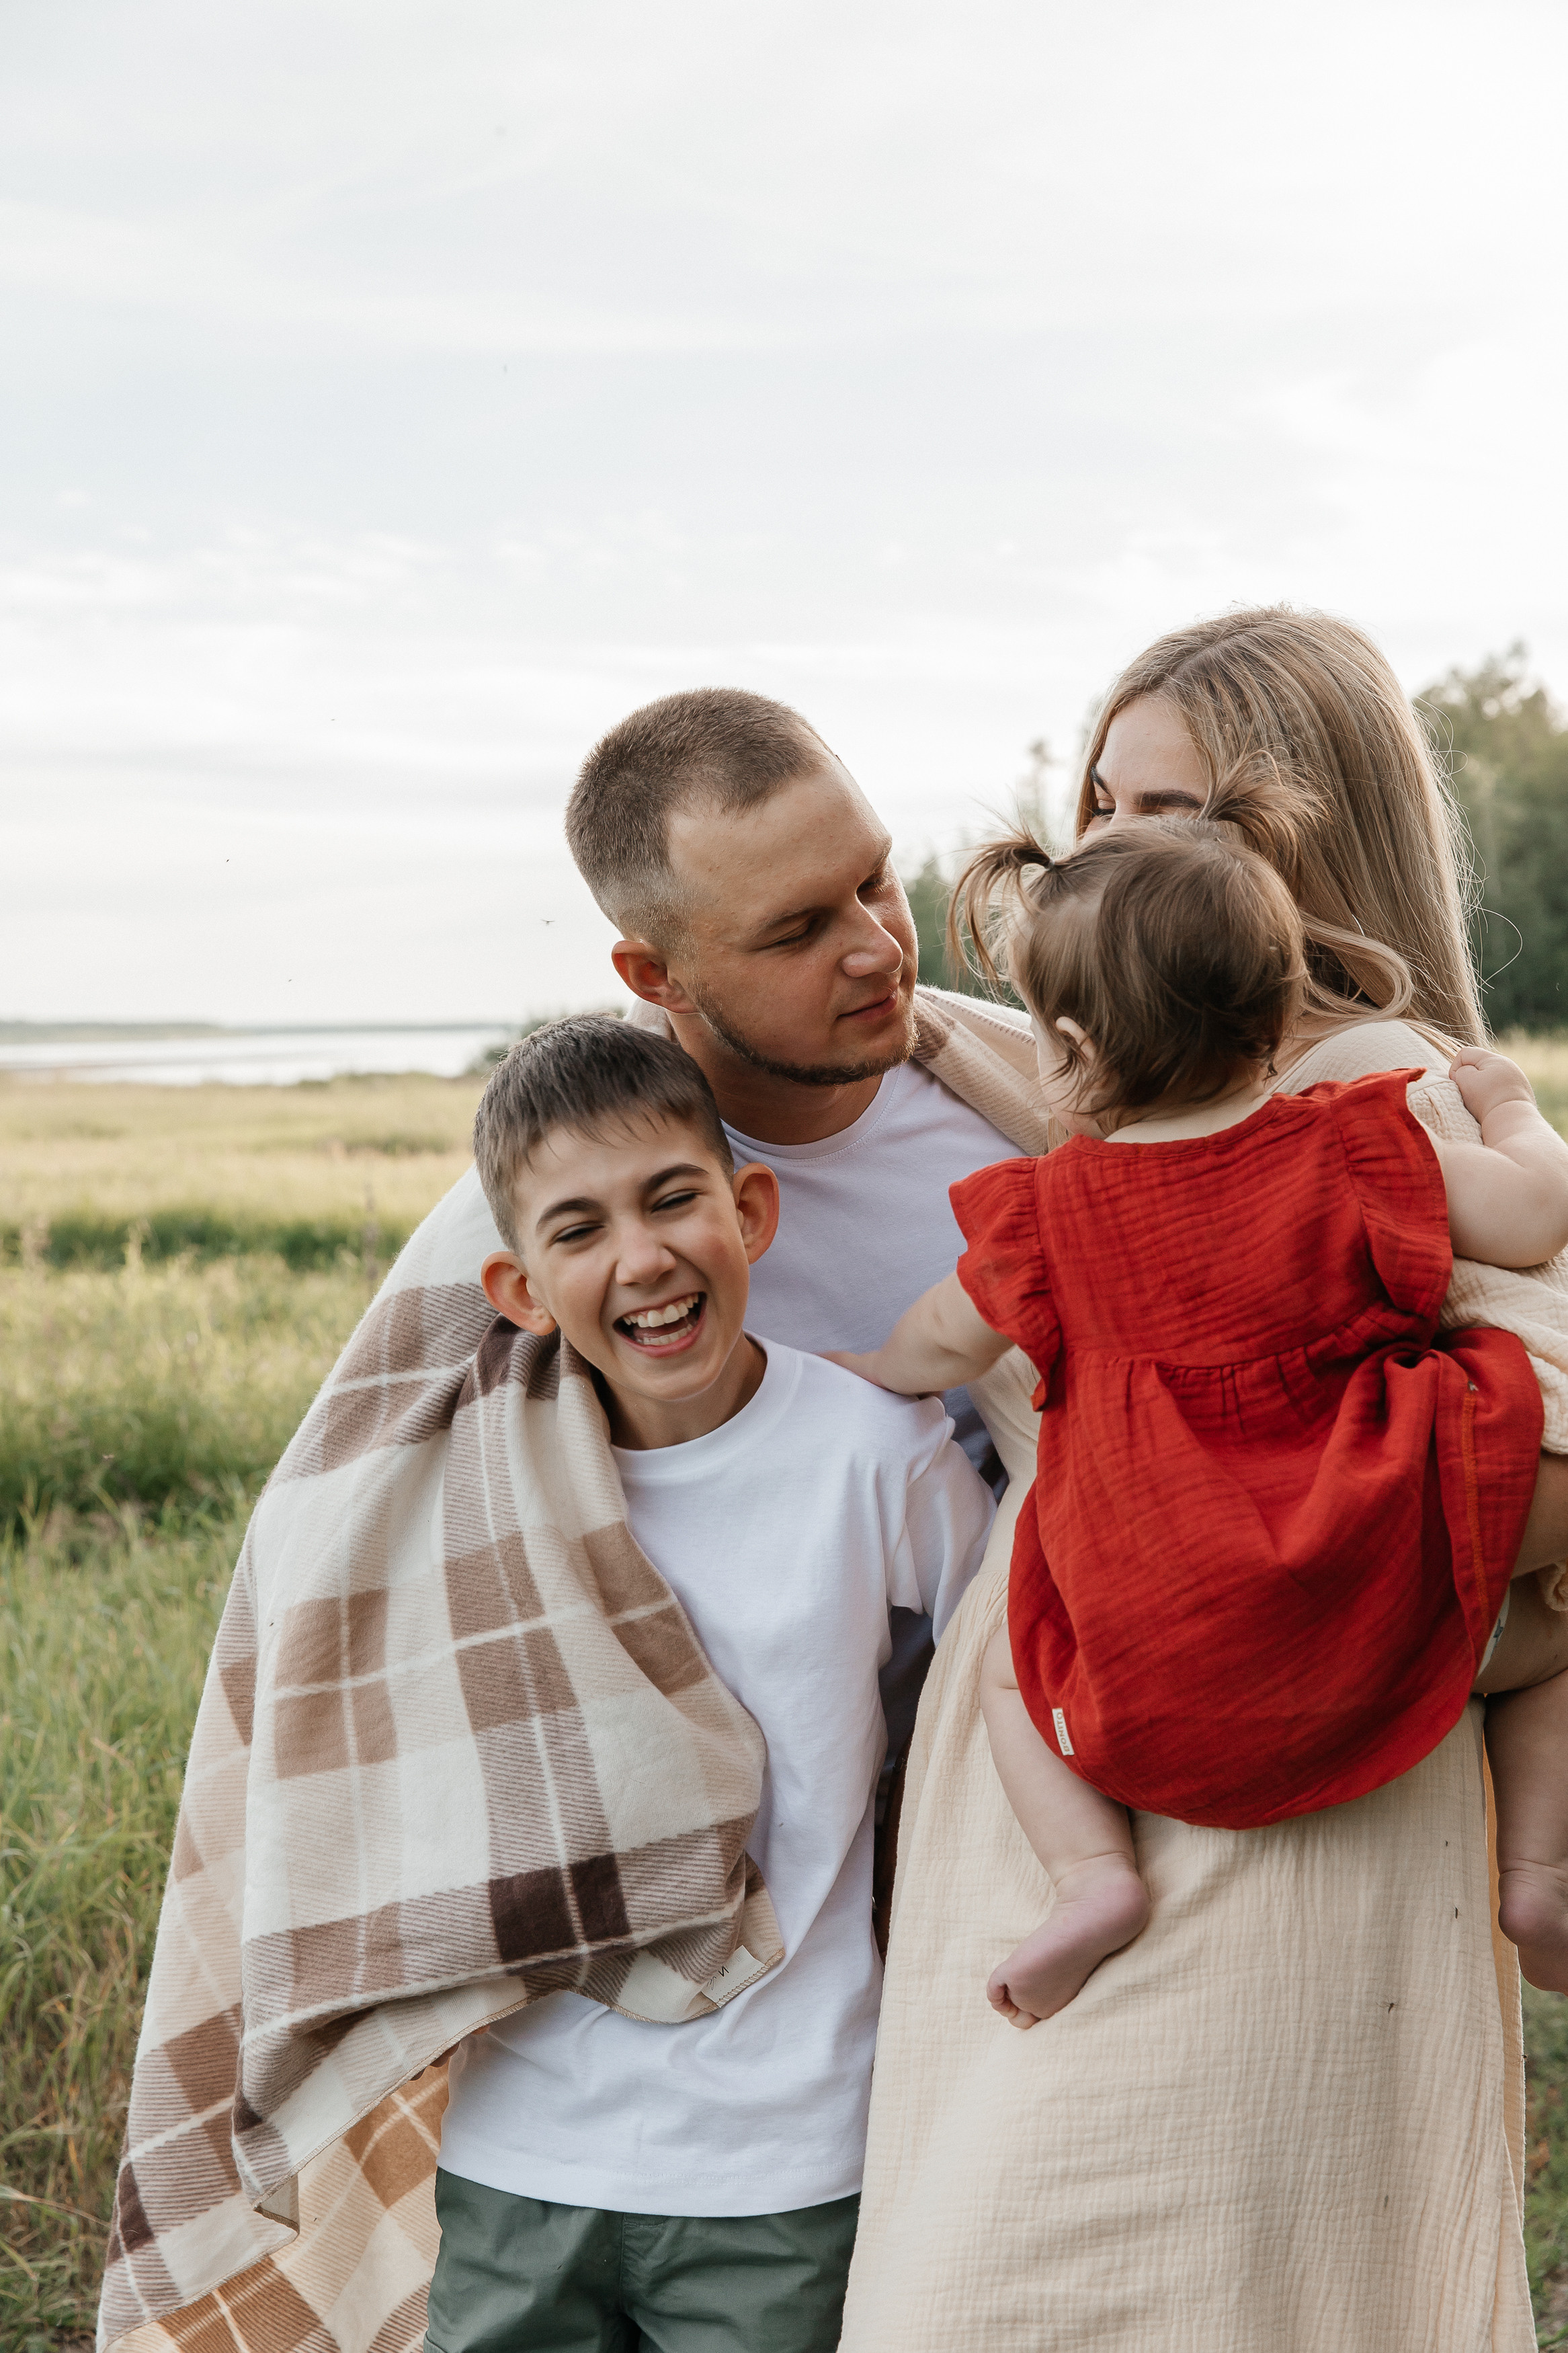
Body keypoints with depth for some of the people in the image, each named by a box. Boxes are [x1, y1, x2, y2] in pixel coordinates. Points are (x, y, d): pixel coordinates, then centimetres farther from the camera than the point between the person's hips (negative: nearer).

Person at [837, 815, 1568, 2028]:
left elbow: (941, 1347, 12)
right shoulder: (1356, 1148, -7)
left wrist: (854, 1368, 35)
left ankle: (1093, 1869, 7)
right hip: (1383, 1633, 1)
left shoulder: (1050, 1213, -4)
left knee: (1012, 1663, 27)